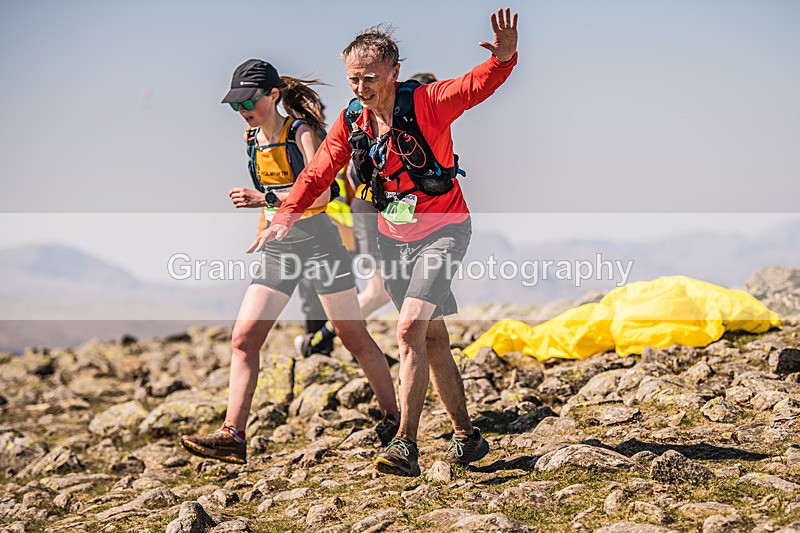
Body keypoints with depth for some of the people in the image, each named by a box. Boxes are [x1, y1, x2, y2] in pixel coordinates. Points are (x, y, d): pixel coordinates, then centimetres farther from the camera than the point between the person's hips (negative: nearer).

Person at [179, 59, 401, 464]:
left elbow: (321, 194, -23)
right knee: (243, 338, -6)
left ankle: (394, 417, 18)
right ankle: (232, 436, -7)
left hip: (317, 240, -6)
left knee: (353, 337, 1)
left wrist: (266, 200, -28)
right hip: (277, 246, 7)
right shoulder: (251, 139, 10)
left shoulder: (300, 132, -11)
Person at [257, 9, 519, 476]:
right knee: (434, 340, 12)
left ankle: (406, 446, -16)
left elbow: (476, 86, -30)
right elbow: (320, 171, 2)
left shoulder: (424, 103, -17)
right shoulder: (352, 120, -1)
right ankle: (468, 437, 24)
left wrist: (504, 58, -51)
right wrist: (286, 217, -10)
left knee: (410, 329, -20)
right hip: (393, 238, 6)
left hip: (443, 231, -6)